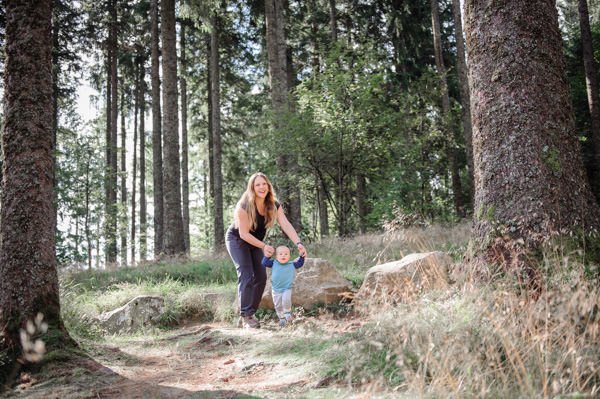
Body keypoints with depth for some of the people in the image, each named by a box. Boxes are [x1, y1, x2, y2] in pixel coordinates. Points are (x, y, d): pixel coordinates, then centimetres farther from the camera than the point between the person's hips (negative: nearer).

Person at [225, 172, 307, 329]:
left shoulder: (274, 205, -13)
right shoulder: (244, 206, -28)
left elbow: (286, 225, -24)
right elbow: (243, 233, -25)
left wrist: (298, 243, -39)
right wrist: (264, 246, -33)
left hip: (255, 241, 6)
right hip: (236, 239, -6)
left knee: (261, 277, -3)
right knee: (246, 275, -20)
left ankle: (246, 316, 6)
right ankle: (246, 317, -16)